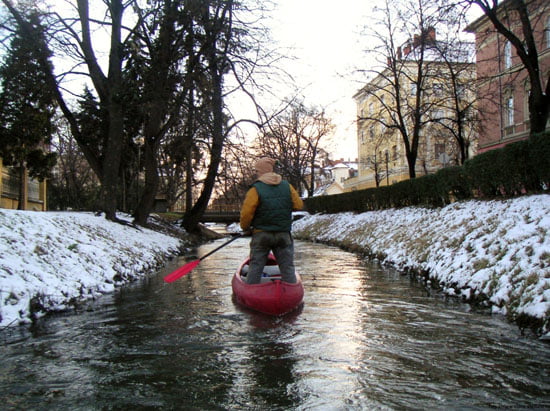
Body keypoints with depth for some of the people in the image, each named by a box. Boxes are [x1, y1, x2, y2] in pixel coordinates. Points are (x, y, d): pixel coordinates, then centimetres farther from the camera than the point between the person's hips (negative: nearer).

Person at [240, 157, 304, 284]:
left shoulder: (255, 189, -10)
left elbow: (246, 213, -12)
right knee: (287, 267, 8)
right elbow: (299, 205, 7)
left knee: (255, 266, 8)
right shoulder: (287, 186, 2)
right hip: (284, 235, 2)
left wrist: (245, 227, 6)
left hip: (261, 235, -2)